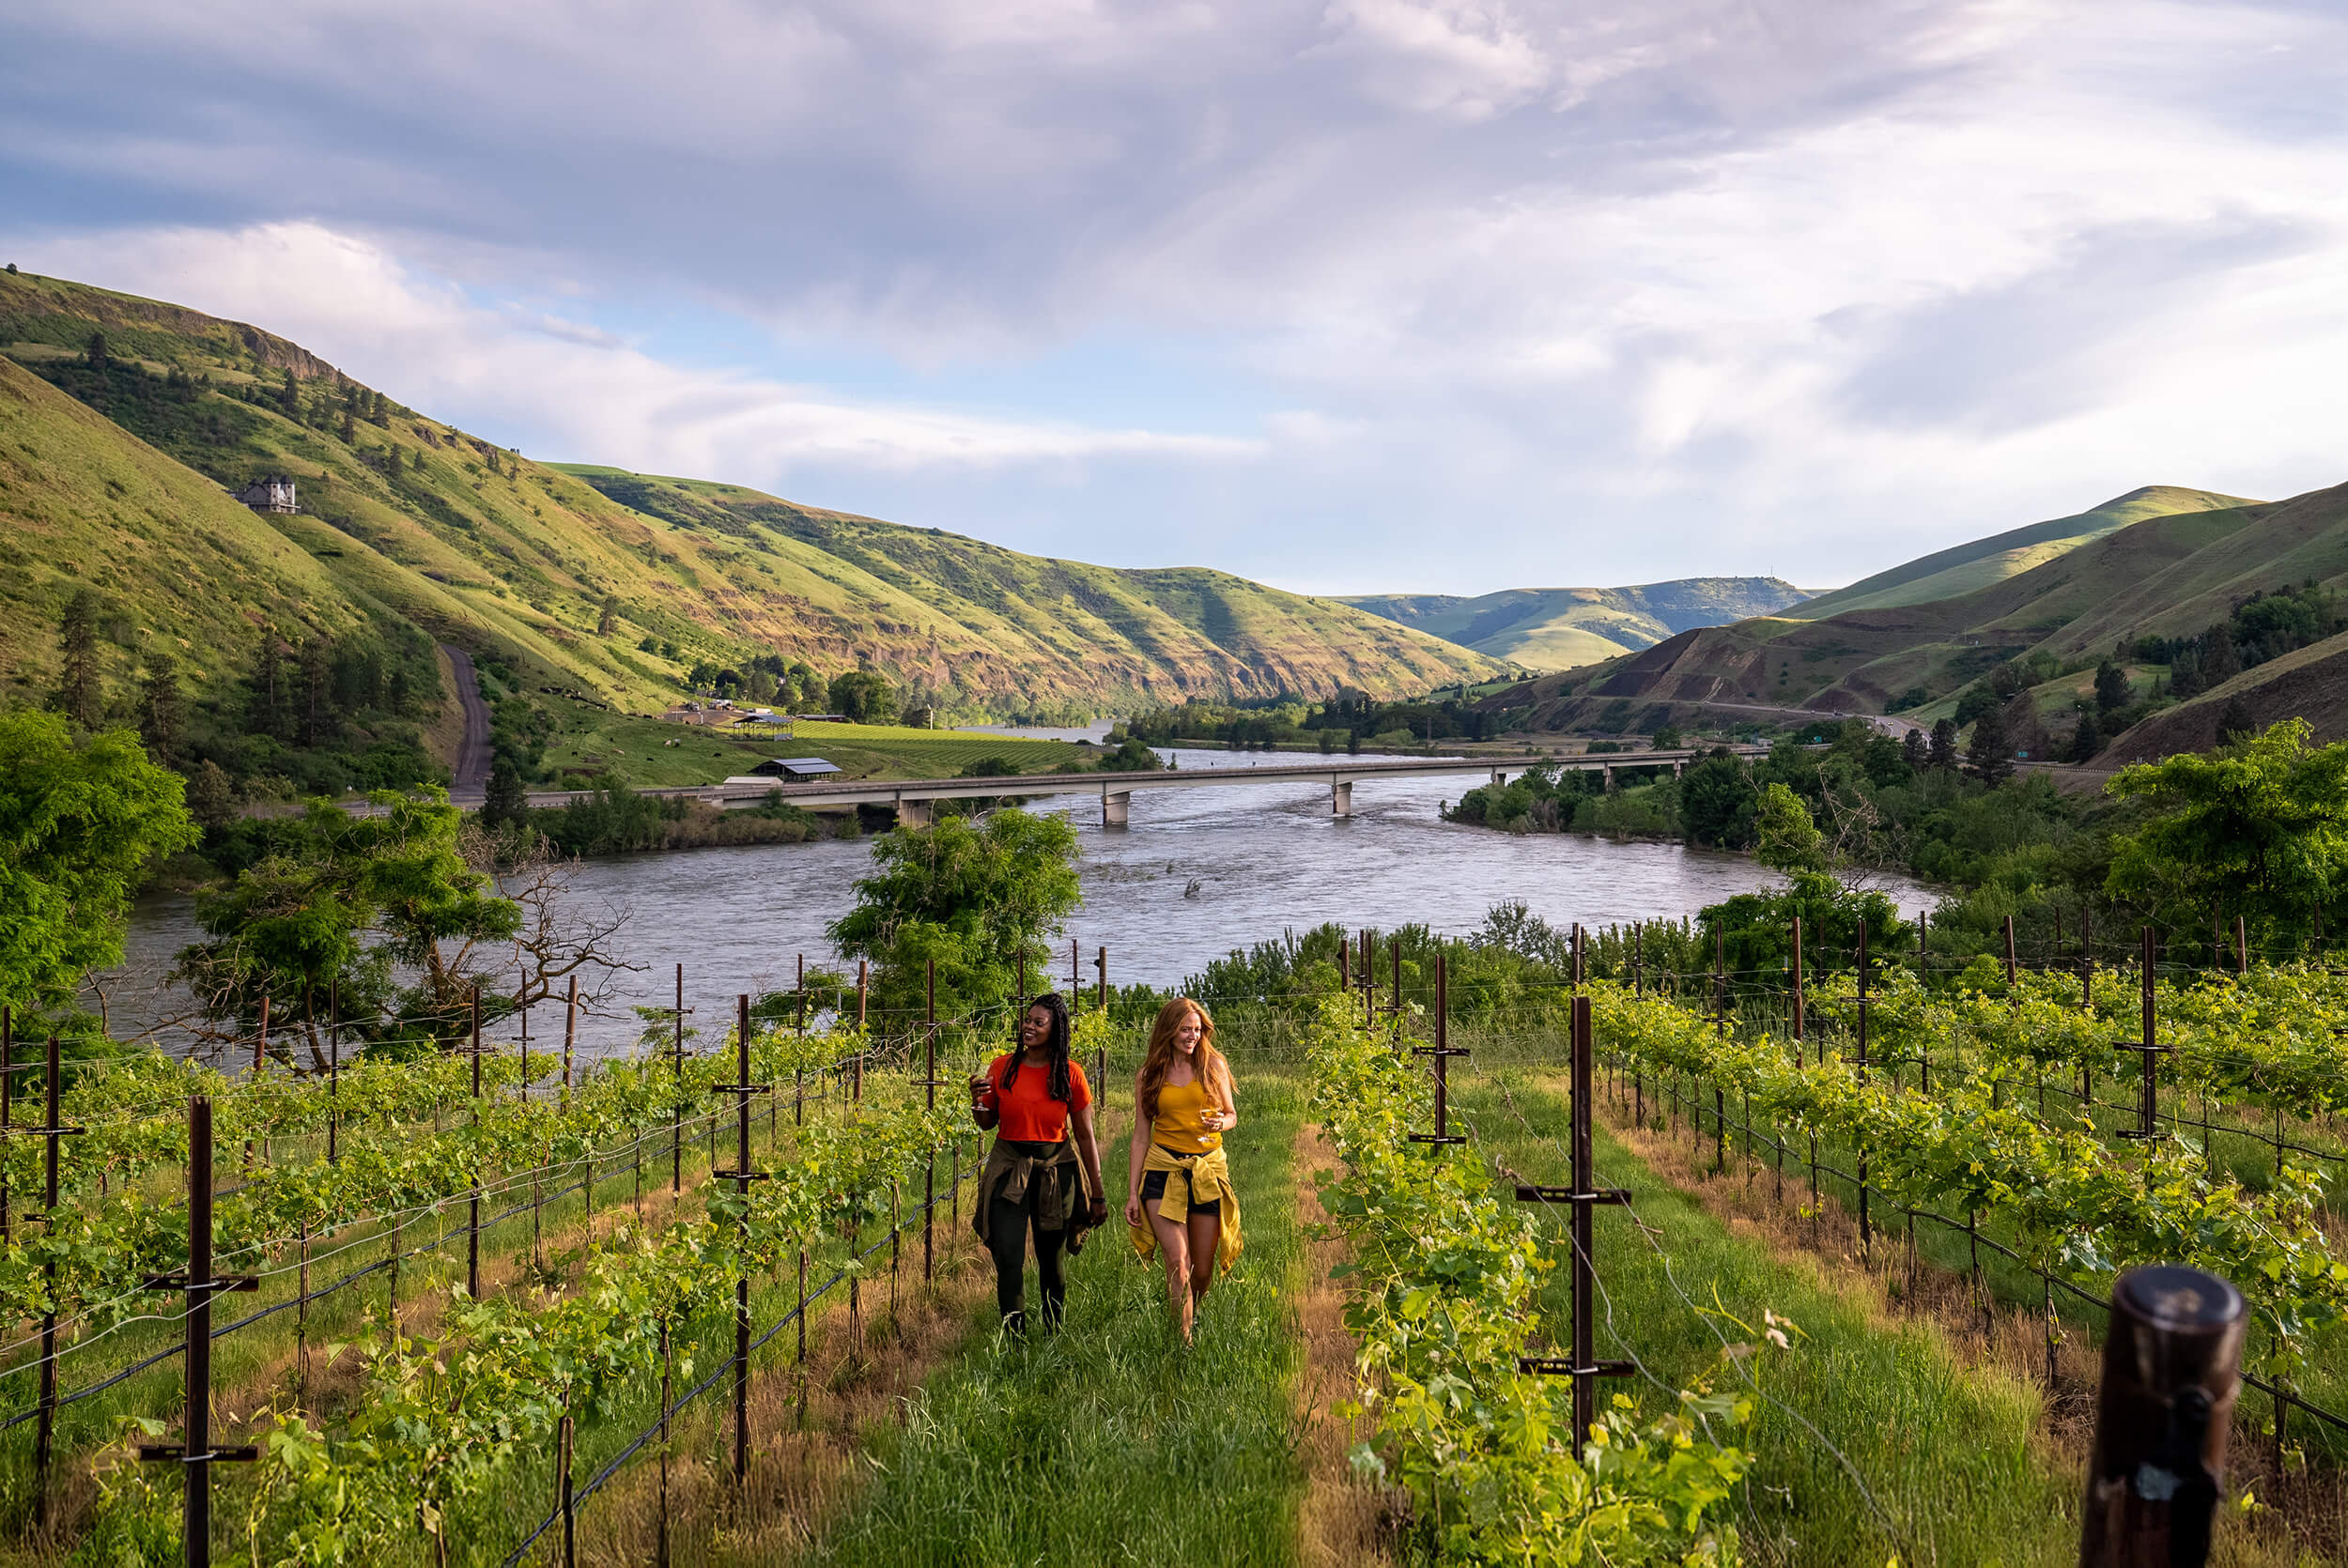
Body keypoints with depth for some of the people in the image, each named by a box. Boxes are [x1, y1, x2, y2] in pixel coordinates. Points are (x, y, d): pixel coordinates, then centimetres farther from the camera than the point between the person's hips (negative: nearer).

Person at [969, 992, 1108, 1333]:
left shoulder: (1070, 1075, -3)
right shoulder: (1002, 1067, 0)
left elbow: (1085, 1136, 2)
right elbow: (987, 1123, 12)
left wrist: (1098, 1194, 3)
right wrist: (978, 1100, -12)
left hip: (1056, 1170, 0)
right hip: (1009, 1168, 0)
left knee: (1051, 1260, 10)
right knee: (1008, 1258, -11)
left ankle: (1053, 1335, 29)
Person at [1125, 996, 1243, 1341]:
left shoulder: (1213, 1065, 4)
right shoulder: (1148, 1076, 3)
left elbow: (1232, 1114, 13)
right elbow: (1141, 1135, 6)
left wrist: (1221, 1123, -13)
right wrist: (1132, 1193, 3)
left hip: (1208, 1169, 1)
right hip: (1163, 1170, -1)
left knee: (1203, 1270, 7)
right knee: (1177, 1262, -14)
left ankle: (1191, 1314, 38)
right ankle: (1184, 1342, -6)